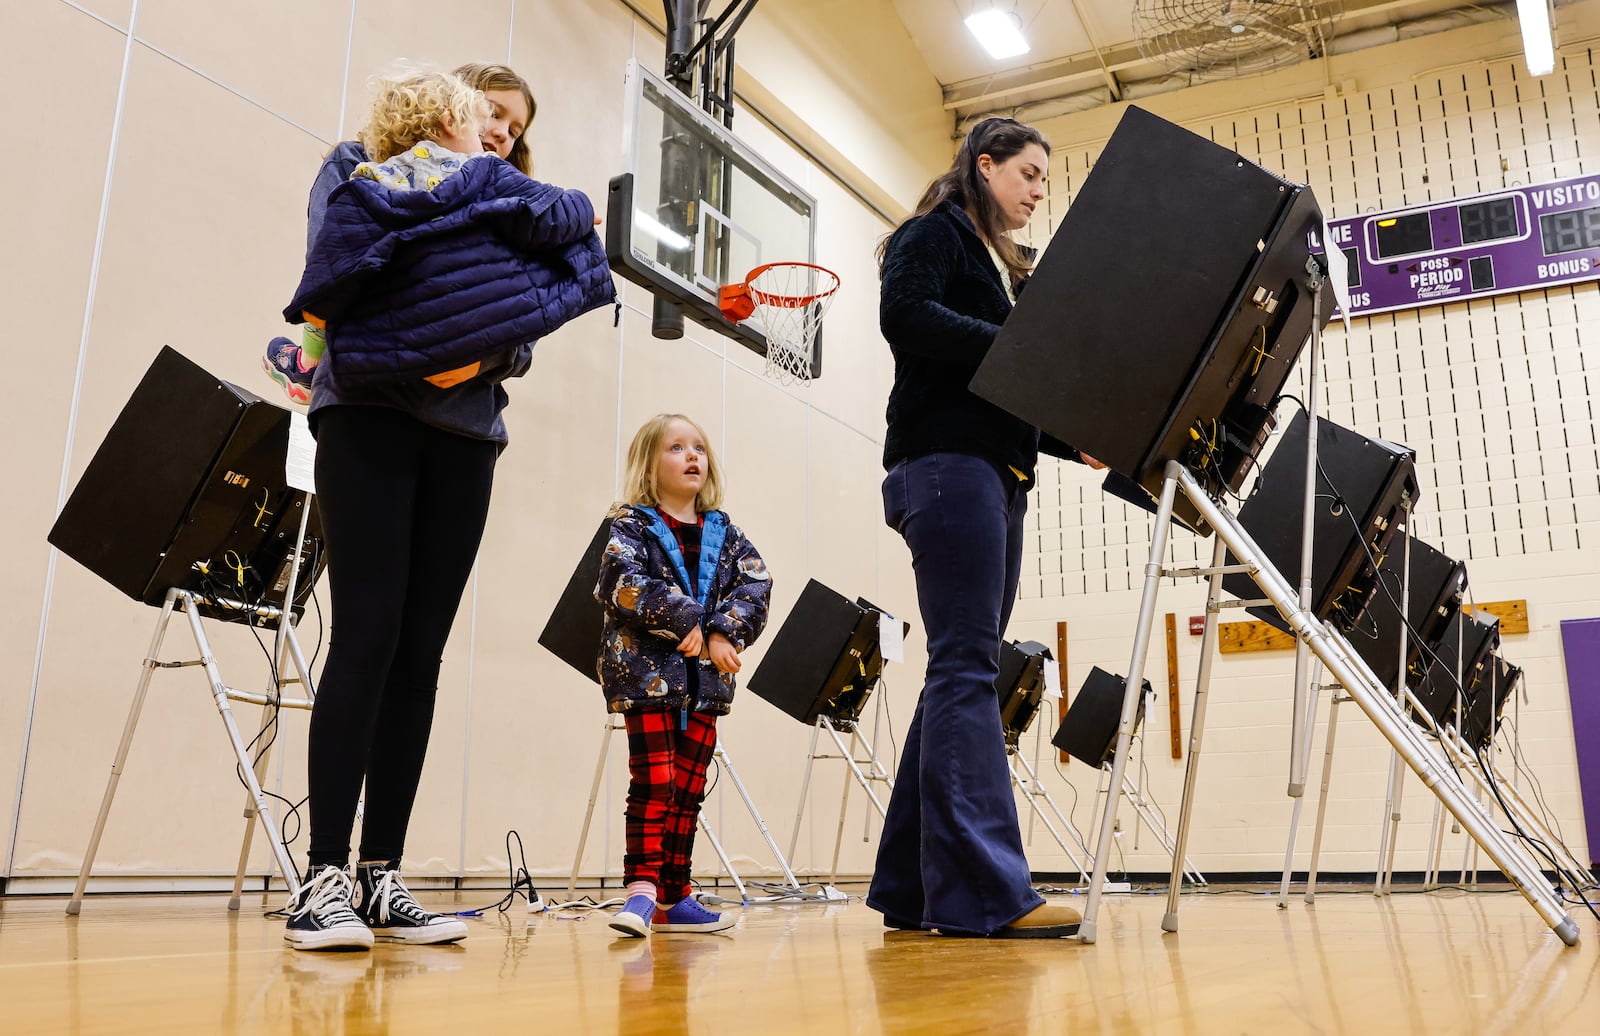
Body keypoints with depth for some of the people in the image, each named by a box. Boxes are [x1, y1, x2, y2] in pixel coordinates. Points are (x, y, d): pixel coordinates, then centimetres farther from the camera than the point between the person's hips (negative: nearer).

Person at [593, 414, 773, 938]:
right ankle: (641, 887, -5)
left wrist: (723, 633, -14)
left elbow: (756, 586, 2)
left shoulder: (724, 532, 14)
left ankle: (672, 897, 13)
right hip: (647, 672, -5)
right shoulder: (632, 524, 1)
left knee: (689, 788, 7)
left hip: (705, 677, 5)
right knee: (654, 782, -9)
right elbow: (623, 584, -15)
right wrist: (688, 621, -18)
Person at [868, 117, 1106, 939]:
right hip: (946, 462, -9)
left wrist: (1076, 441, 9)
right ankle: (984, 890, -20)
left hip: (998, 475, 9)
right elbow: (905, 315, -15)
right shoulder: (933, 233, 6)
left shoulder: (1003, 266, 29)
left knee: (960, 671, 3)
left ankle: (913, 886, 6)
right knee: (966, 665, -16)